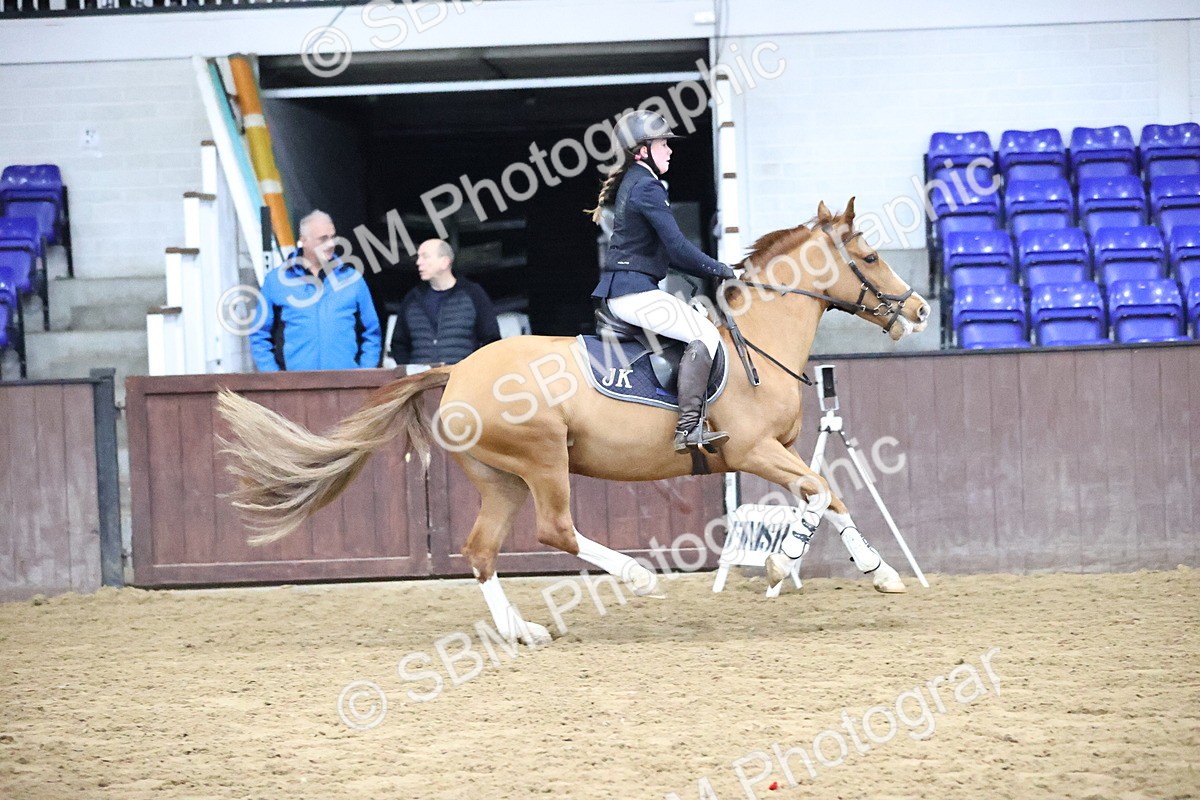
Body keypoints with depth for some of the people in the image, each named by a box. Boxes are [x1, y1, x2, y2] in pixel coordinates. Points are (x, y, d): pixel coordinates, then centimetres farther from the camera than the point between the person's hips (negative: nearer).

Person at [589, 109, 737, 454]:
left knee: (700, 326, 20)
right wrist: (718, 270, -3)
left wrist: (708, 270, 18)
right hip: (635, 292, -11)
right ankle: (689, 426, -27)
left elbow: (664, 251, 23)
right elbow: (678, 247, -16)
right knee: (704, 333, -16)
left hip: (617, 292, 11)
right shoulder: (647, 187, -12)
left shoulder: (630, 183, 20)